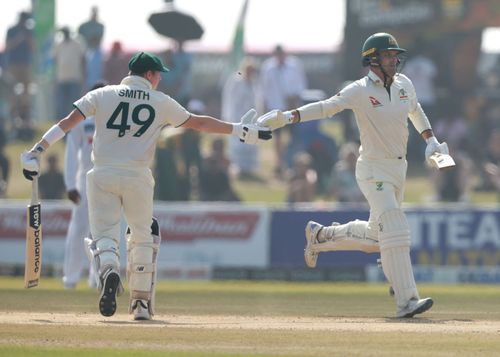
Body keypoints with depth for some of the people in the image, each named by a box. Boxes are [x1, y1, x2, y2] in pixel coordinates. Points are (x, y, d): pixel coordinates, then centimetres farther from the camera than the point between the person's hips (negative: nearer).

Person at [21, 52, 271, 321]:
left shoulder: (102, 95, 6)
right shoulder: (161, 102, 6)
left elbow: (67, 122, -2)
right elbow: (199, 123, 12)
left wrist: (36, 152, -2)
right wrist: (240, 130, 22)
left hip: (102, 176, 0)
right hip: (137, 177, 0)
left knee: (104, 234, 0)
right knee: (142, 237, 17)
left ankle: (108, 271, -33)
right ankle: (141, 302, 16)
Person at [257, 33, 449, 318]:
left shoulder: (404, 84, 6)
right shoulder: (360, 91, -15)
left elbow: (416, 110, 25)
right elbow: (327, 107, -23)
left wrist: (431, 139, 14)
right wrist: (289, 117, -36)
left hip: (399, 167, 8)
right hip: (374, 170, -8)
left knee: (376, 236, 17)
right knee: (395, 232, -18)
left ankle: (320, 235, 39)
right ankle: (406, 302, -21)